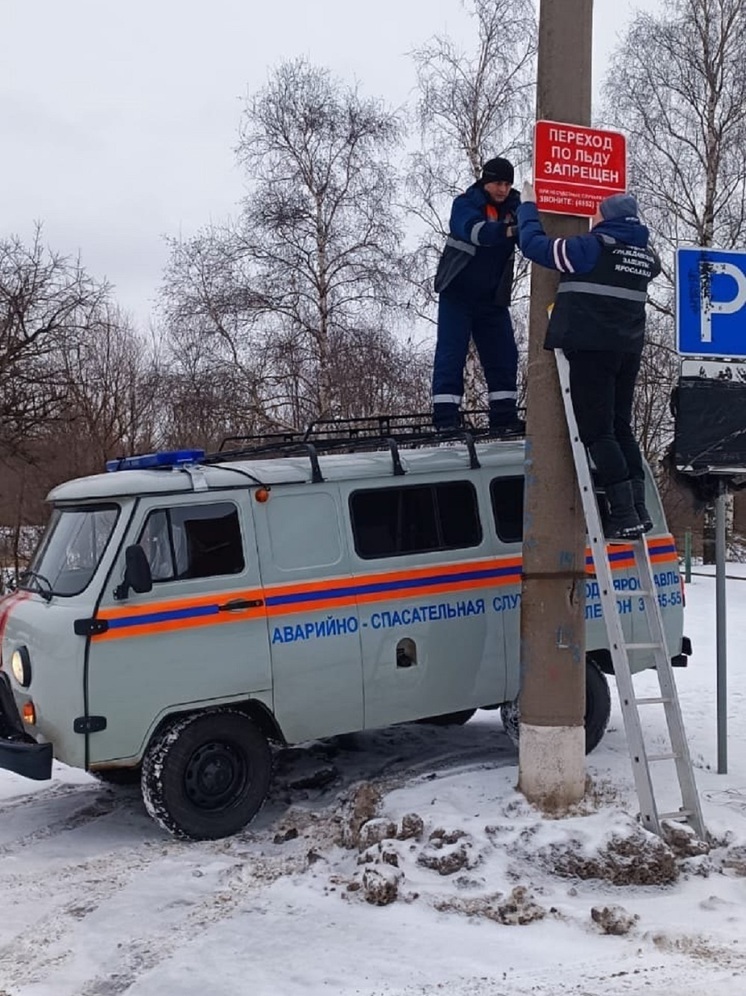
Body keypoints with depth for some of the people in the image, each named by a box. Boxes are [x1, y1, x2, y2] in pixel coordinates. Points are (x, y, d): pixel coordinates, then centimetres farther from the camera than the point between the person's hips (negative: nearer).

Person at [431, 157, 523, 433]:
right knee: (451, 353, -7)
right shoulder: (465, 204, -9)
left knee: (504, 355, 3)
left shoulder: (514, 207, 5)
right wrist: (509, 230, -48)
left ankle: (503, 414, 10)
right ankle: (445, 416, -7)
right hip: (458, 293, -5)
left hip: (493, 298, 5)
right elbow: (476, 231, -31)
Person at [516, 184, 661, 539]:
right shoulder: (645, 255, 11)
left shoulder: (590, 247, -10)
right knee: (620, 427, 15)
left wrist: (528, 206, 12)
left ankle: (624, 515, -10)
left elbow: (533, 244, -6)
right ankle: (638, 509, 11)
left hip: (591, 348, -7)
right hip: (628, 350, 7)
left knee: (597, 431, -5)